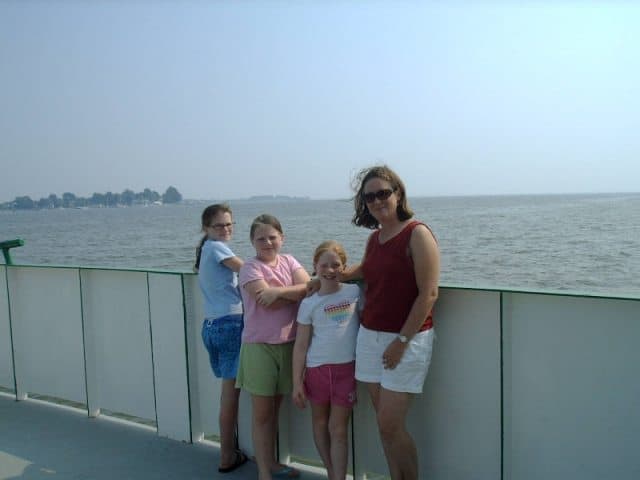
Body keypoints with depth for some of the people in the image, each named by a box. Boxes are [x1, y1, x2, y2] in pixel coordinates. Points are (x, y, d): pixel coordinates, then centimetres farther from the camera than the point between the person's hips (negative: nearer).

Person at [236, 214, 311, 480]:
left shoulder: (289, 261, 7)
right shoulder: (250, 267, -8)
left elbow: (308, 286, -10)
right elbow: (267, 302, -21)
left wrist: (279, 291, -22)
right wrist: (297, 292, -10)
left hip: (288, 344, 4)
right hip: (260, 346, -4)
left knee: (275, 408, 17)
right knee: (262, 412, 6)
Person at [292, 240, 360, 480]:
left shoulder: (355, 292, -1)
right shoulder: (309, 304, -2)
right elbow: (300, 345, -1)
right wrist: (297, 382, -3)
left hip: (347, 368, -1)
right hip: (317, 369, 1)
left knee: (338, 429, 3)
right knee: (320, 423, 14)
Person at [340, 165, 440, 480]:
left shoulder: (417, 234, -11)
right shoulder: (374, 238, 10)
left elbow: (429, 294, -16)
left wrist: (402, 341, -17)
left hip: (407, 339, -6)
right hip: (370, 336, 7)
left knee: (390, 425, -4)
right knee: (385, 424, 10)